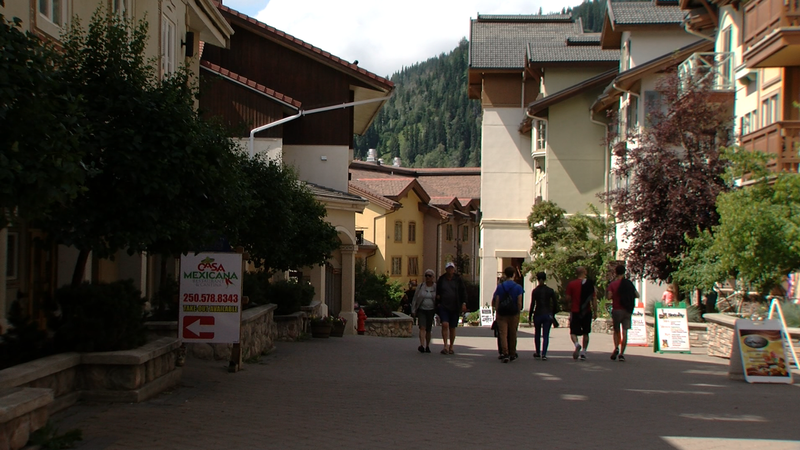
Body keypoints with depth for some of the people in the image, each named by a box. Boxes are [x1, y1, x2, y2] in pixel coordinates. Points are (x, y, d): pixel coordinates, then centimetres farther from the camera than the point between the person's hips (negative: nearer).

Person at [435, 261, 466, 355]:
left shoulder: (458, 279, 5)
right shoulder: (441, 280, 5)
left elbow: (463, 291, 7)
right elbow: (437, 292, 13)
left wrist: (463, 302, -4)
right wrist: (437, 302, 1)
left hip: (455, 308, 1)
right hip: (443, 306, -1)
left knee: (452, 327, 7)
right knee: (445, 324, -18)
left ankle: (451, 347, 18)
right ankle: (445, 346, -18)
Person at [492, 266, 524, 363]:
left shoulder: (500, 286, -1)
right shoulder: (518, 287, -4)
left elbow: (496, 302, -3)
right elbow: (519, 303, -8)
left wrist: (497, 312, 7)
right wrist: (518, 312, 5)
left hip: (502, 315, 0)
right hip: (514, 314, 0)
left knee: (503, 334, -2)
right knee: (512, 335, 13)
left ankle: (505, 353, -18)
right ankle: (512, 354, 23)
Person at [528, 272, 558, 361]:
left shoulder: (535, 291, -5)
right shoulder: (550, 290, -2)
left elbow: (532, 305, -7)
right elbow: (555, 304, 0)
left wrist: (529, 317, 0)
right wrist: (553, 315, 11)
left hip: (537, 314, 0)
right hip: (547, 315, 0)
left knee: (537, 334, 18)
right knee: (546, 335, 0)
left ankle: (538, 353, 28)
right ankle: (543, 354, -13)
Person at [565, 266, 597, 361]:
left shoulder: (571, 284, -4)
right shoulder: (590, 284, 0)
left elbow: (568, 299, -2)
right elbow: (594, 299, -1)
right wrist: (595, 312, 4)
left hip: (575, 312, -2)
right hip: (587, 312, 2)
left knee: (573, 332, 4)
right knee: (585, 333, 15)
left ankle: (577, 344, -26)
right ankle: (583, 352, 11)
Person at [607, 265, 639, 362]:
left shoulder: (612, 284, -2)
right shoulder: (629, 283, 5)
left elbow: (609, 296, -12)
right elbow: (637, 295, 4)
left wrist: (614, 297, 9)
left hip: (616, 310, -1)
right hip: (627, 310, 1)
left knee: (616, 331, 12)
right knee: (624, 331, -1)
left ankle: (616, 348, -12)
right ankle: (621, 353, -6)